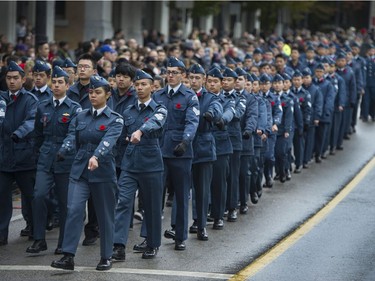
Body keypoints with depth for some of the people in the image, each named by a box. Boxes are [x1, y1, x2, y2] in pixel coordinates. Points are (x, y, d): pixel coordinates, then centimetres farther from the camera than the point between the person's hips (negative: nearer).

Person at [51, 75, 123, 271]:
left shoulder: (115, 119, -4)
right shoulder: (80, 117, 9)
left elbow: (108, 140, -21)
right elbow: (72, 138, -3)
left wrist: (96, 157, -41)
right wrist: (63, 152, -26)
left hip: (103, 172, -3)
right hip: (79, 170, 3)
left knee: (105, 215, 6)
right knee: (73, 210, -12)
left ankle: (106, 257, 19)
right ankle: (68, 256, -13)